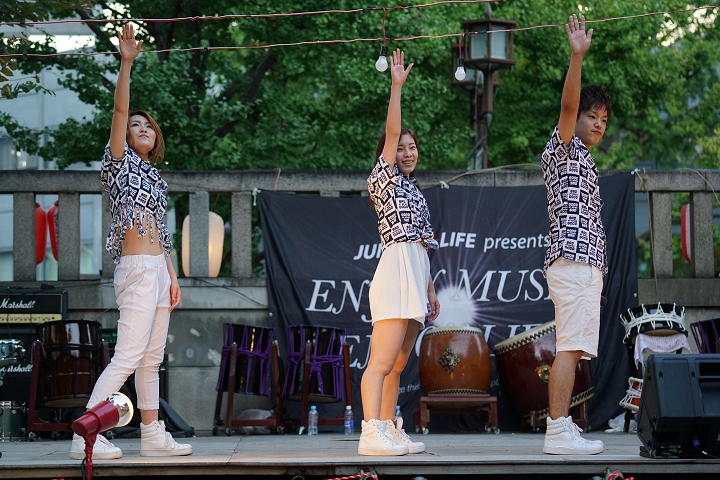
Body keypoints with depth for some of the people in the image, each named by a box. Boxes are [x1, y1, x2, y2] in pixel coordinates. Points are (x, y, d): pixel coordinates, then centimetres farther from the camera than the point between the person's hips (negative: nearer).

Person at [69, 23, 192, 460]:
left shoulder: (154, 177, 20)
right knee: (128, 355, -14)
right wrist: (126, 63, -21)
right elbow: (120, 110, -12)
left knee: (152, 358, 9)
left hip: (157, 269, 8)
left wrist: (172, 277, 15)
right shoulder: (121, 163, 1)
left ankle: (154, 436, 13)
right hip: (137, 268, -8)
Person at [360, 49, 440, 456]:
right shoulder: (383, 179, 2)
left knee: (398, 364, 8)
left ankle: (391, 431, 9)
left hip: (416, 276, 9)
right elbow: (391, 133, -10)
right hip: (396, 270, -9)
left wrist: (430, 288, 23)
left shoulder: (414, 191, 25)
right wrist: (397, 87, -16)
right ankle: (371, 434, -23)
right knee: (382, 361, -16)